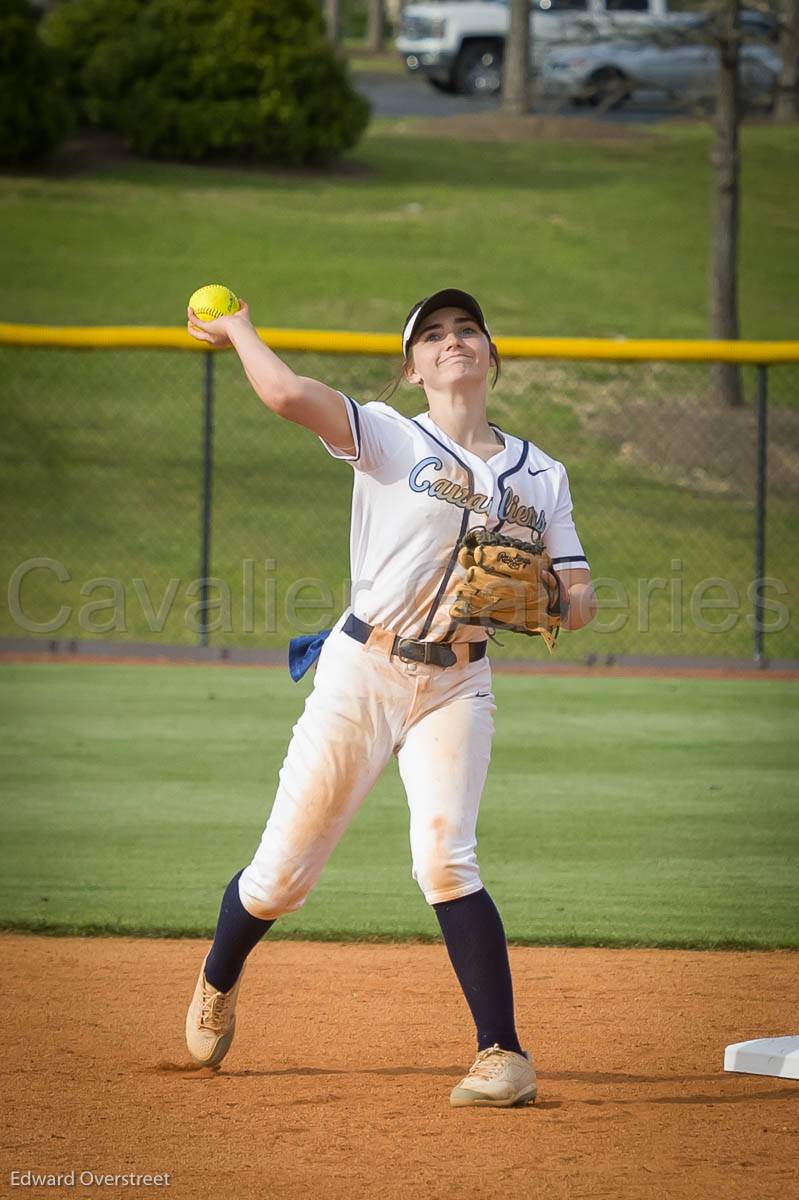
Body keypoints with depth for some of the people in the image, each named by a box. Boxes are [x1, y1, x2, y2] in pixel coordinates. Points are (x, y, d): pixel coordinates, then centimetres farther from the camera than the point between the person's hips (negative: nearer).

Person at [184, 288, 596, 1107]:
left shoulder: (541, 476, 9)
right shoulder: (387, 438, -3)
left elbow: (579, 601, 7)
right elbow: (286, 395, -20)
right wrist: (238, 332, -3)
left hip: (456, 686, 1)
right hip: (363, 671, -1)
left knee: (443, 858, -20)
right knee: (283, 871, 3)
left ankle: (504, 1055, -16)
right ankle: (218, 982, 35)